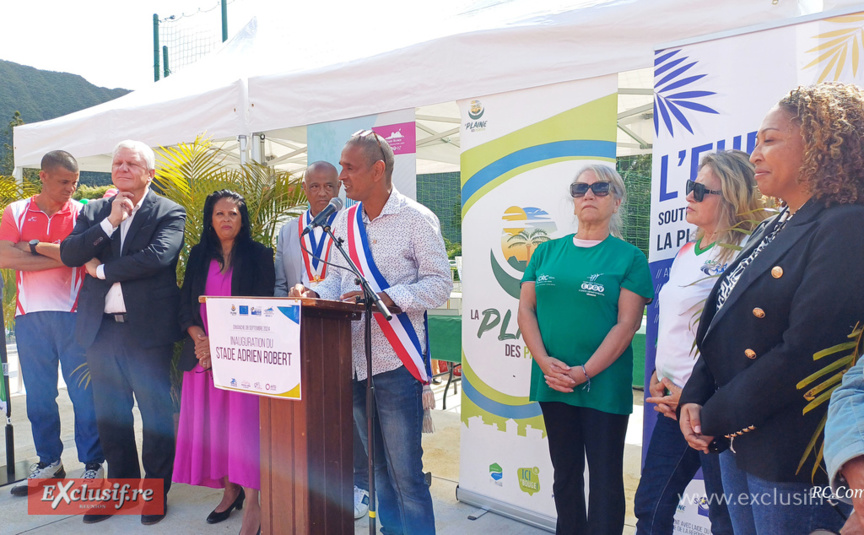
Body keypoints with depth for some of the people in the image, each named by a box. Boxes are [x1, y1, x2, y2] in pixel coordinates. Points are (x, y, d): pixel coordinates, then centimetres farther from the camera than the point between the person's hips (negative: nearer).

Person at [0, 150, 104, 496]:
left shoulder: (82, 212, 2)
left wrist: (34, 246, -11)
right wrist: (60, 256, -11)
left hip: (73, 315, -3)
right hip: (29, 316, 3)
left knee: (84, 392, 0)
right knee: (38, 393, 11)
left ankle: (93, 464, 11)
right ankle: (49, 462, 25)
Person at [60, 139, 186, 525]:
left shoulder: (169, 214, -2)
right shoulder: (93, 211, 13)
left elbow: (157, 256, -19)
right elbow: (68, 254, -1)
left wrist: (101, 269, -8)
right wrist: (109, 223, -11)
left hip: (148, 330, -4)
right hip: (100, 330, 5)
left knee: (156, 414, 4)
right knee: (110, 416, 14)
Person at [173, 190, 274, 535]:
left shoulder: (259, 255, 2)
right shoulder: (199, 256, 13)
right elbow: (185, 305, 9)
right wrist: (200, 339, -9)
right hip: (202, 354, 4)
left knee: (243, 422, -9)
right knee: (211, 424, 5)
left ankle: (252, 501, -5)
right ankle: (230, 491, 17)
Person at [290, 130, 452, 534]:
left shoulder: (417, 219, -7)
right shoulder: (343, 222, 12)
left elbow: (439, 283, -11)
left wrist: (384, 299, -22)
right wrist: (315, 294, -4)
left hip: (396, 364, -6)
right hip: (352, 360, 6)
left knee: (406, 473, 0)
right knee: (379, 467, 18)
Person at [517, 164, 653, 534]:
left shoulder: (629, 257, -1)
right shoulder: (548, 252, 9)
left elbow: (627, 323, -8)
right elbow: (526, 309, 5)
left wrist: (585, 372, -16)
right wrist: (544, 361, -10)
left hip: (604, 386, -3)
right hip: (552, 383, 4)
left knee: (605, 476, 5)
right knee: (565, 472, 16)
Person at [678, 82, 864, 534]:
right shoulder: (772, 230, 12)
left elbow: (804, 353, -23)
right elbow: (722, 325, 11)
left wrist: (716, 417, -15)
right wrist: (695, 397, -2)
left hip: (794, 460, -8)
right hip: (737, 444, 8)